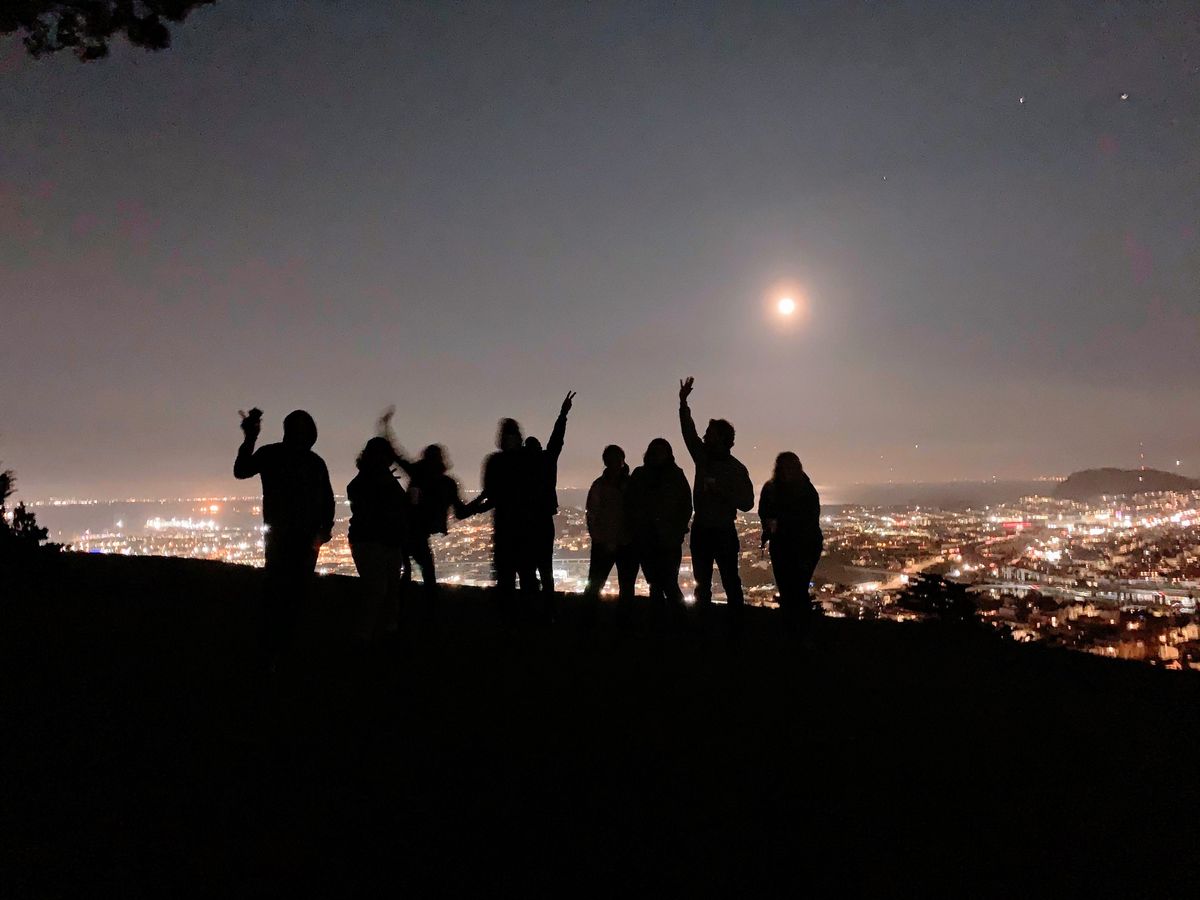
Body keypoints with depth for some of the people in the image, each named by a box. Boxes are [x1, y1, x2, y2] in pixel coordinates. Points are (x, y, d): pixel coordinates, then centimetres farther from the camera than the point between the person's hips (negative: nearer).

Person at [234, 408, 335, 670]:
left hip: (307, 538, 3)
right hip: (280, 535, -3)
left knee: (297, 592, 5)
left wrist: (325, 528, 0)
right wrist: (250, 440, -22)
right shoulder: (271, 454, 2)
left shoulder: (316, 463, 11)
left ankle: (285, 647, 13)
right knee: (276, 591, -9)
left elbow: (327, 499, 13)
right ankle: (268, 651, -5)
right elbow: (241, 471, -11)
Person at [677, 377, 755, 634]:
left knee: (731, 584, -1)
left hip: (724, 533, -6)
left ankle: (735, 630, 4)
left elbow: (747, 503, -11)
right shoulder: (703, 457, 5)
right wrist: (683, 402, 0)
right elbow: (688, 431, 6)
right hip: (700, 531, 6)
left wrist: (721, 491, -21)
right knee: (702, 584, 13)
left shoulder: (737, 469, -8)